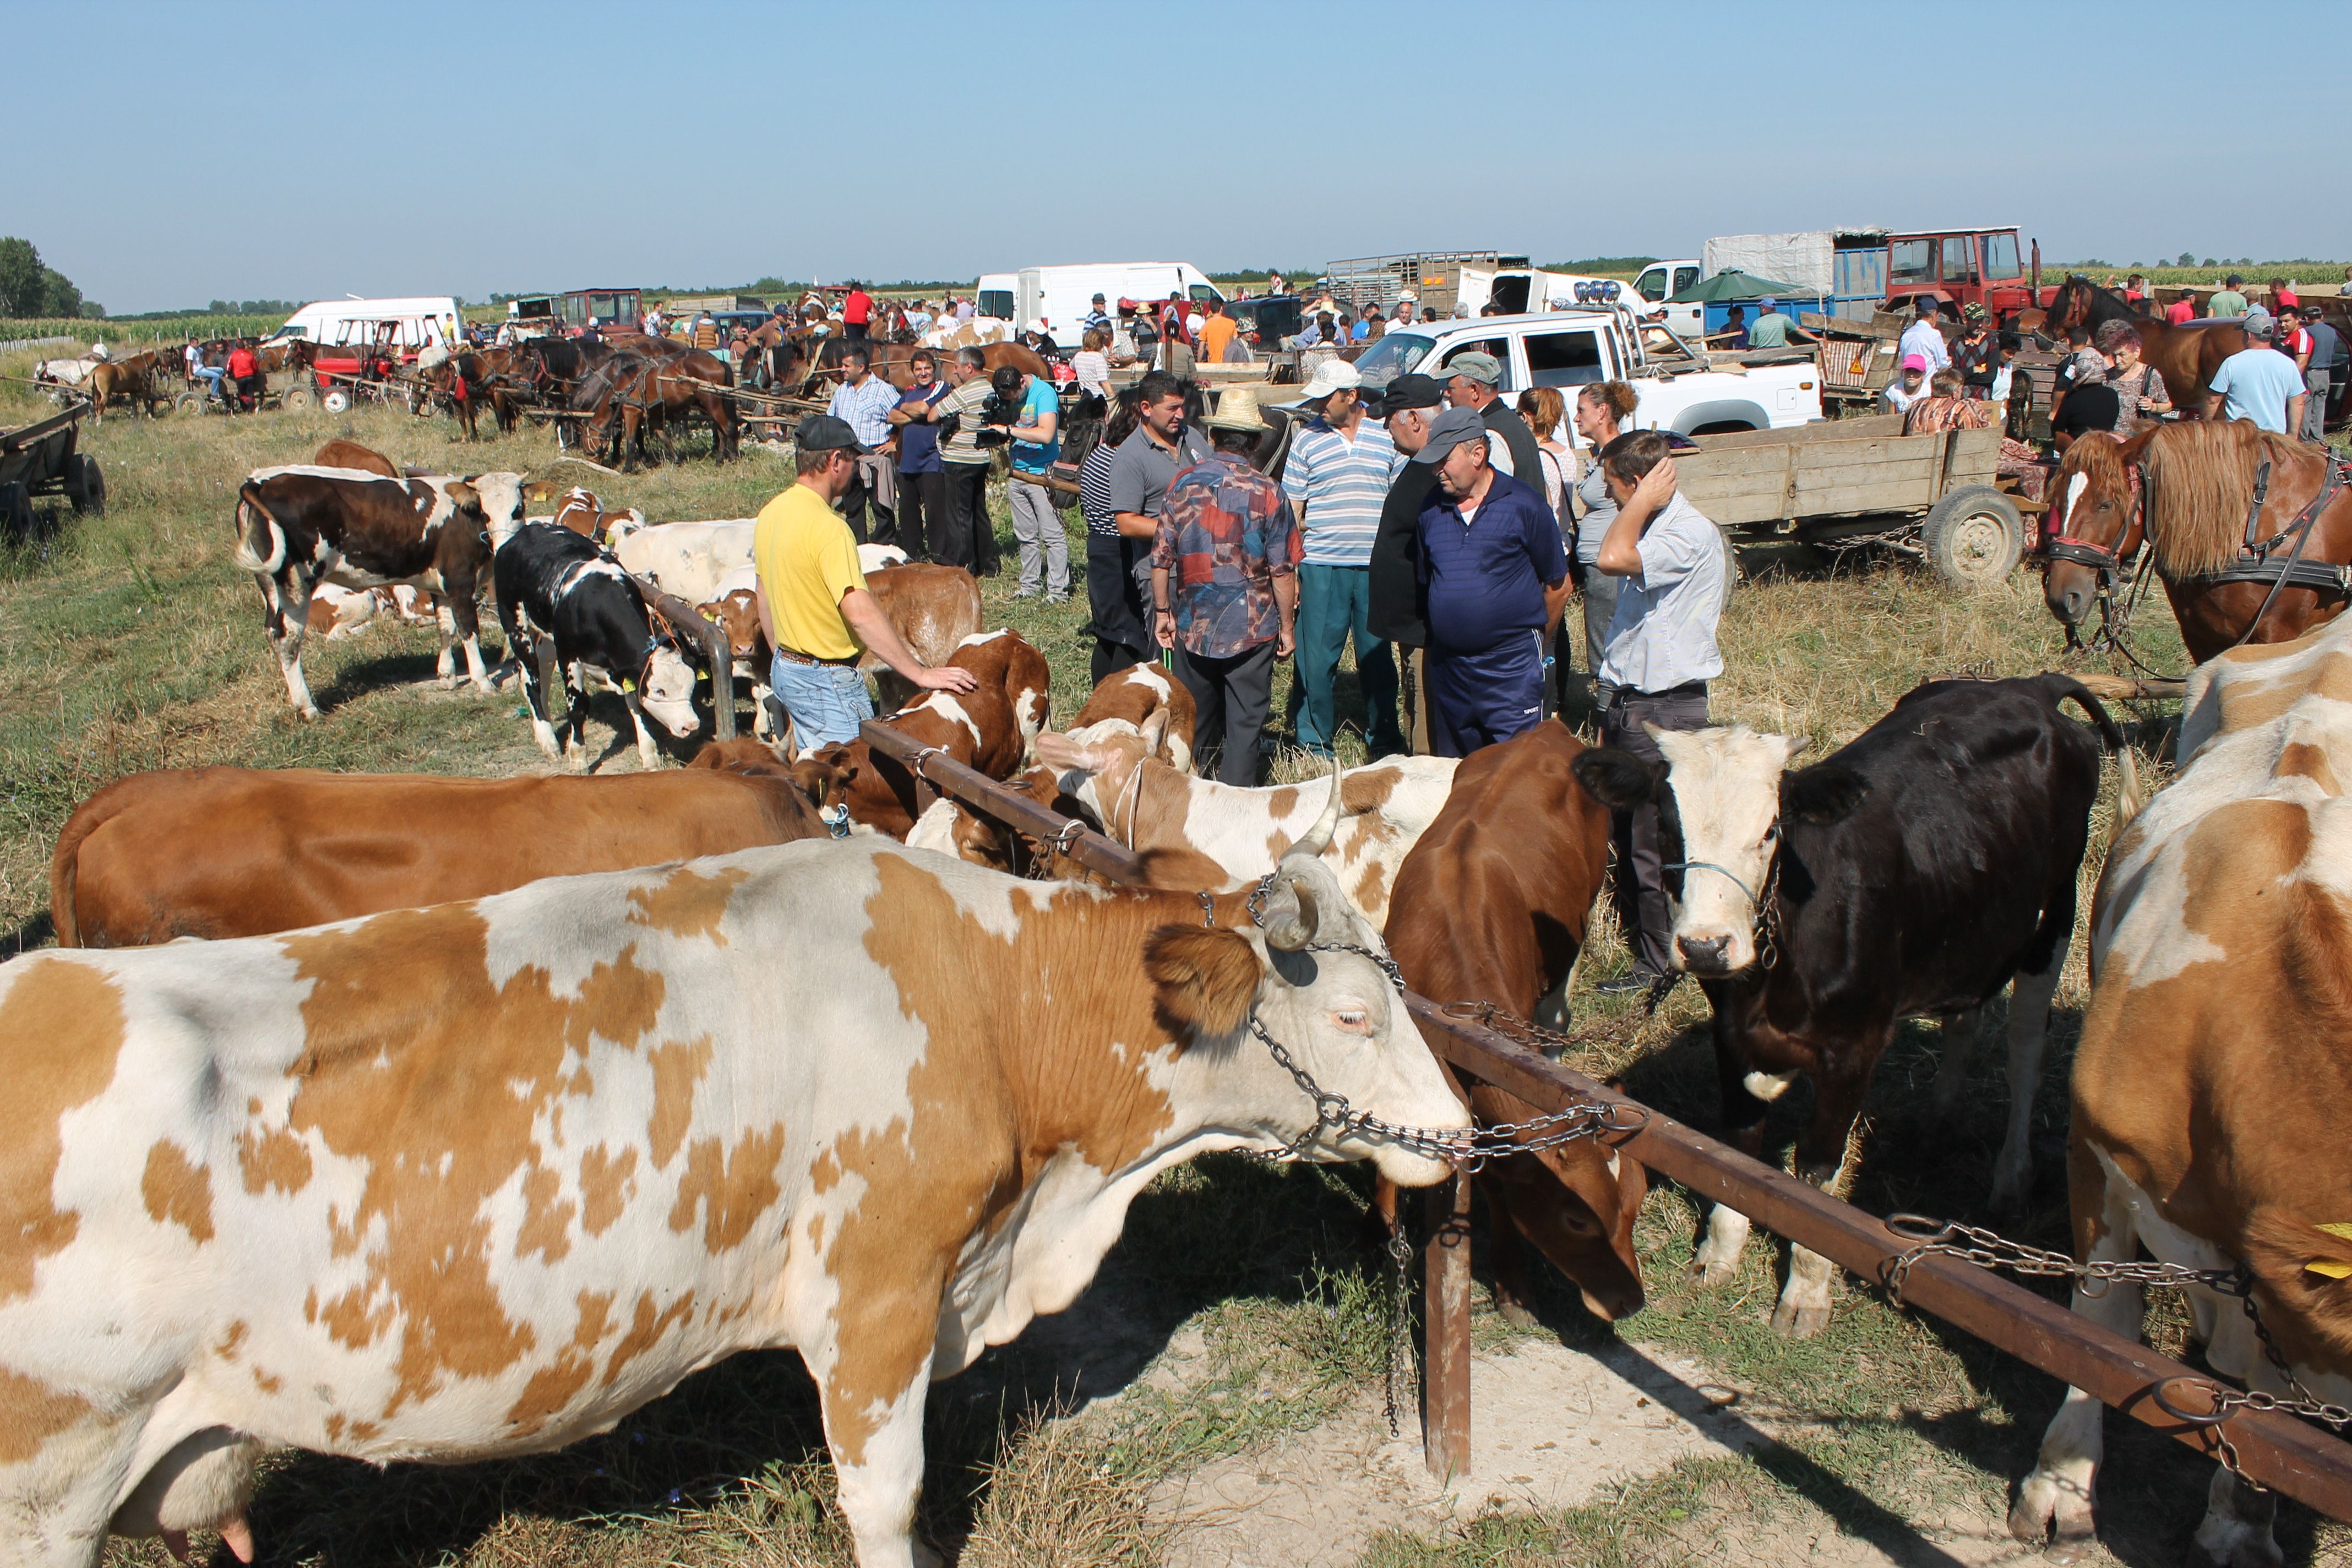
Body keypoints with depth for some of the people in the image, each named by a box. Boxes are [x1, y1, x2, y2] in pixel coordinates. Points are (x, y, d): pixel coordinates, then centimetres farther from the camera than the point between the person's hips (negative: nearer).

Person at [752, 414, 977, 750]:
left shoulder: (770, 514, 5)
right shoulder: (827, 528, -23)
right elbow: (860, 613, -30)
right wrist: (921, 674, -28)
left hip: (785, 669, 9)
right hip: (828, 682, -9)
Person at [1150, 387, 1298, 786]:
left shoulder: (1183, 483, -3)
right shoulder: (1267, 492, -10)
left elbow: (1162, 557, 0)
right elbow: (1283, 570, -8)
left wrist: (1162, 610, 12)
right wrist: (1287, 626, 2)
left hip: (1193, 624, 3)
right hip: (1251, 628, -3)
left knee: (1194, 720, 17)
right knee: (1244, 723, 5)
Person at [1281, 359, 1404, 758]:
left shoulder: (1386, 437, 5)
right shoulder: (1307, 439, 2)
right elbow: (1291, 509, 3)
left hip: (1374, 568, 1)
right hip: (1321, 565, -1)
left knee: (1378, 657, 10)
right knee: (1315, 658, 1)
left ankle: (1383, 738, 24)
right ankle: (1315, 743, 14)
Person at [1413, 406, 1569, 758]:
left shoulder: (1524, 505, -6)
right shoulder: (1431, 508, 7)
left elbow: (1558, 586, 1)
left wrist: (1534, 643, 9)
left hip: (1511, 667, -5)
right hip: (1448, 668, 5)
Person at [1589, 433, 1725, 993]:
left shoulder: (1691, 534, -18)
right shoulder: (1649, 529, 12)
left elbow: (1611, 560, -36)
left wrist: (1644, 503, -19)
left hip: (1667, 710, -9)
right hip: (1627, 704, 9)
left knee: (1654, 843, -1)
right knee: (1626, 834, 15)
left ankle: (1659, 963, 11)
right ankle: (1637, 938, 28)